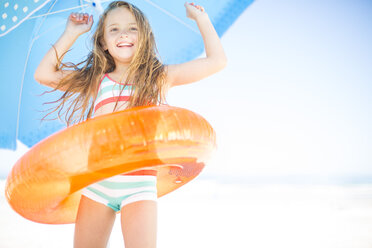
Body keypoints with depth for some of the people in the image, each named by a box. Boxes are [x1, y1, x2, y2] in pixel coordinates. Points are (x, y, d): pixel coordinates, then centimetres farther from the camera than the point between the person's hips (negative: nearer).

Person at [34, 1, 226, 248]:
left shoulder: (160, 77, 6)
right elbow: (44, 74, 7)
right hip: (97, 183, 2)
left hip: (140, 185, -2)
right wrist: (71, 33, 10)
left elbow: (217, 60, 5)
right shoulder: (96, 81, 9)